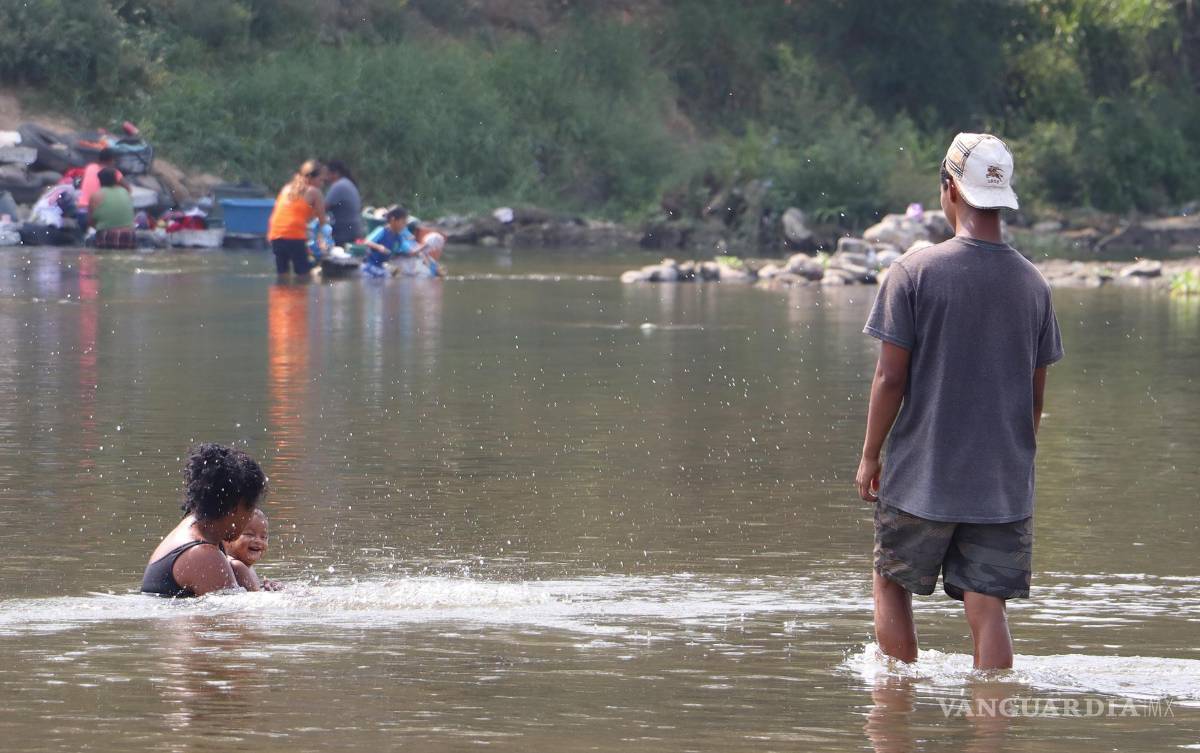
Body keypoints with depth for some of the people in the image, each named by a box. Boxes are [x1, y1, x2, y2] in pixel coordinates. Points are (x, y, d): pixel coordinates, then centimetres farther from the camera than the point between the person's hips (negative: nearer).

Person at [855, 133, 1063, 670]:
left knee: (891, 585, 15)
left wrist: (870, 456, 2)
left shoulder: (915, 271, -10)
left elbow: (890, 377, -10)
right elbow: (1035, 394, 9)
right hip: (1004, 484, 3)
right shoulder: (1033, 283, 3)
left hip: (920, 478, -3)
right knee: (987, 605, 3)